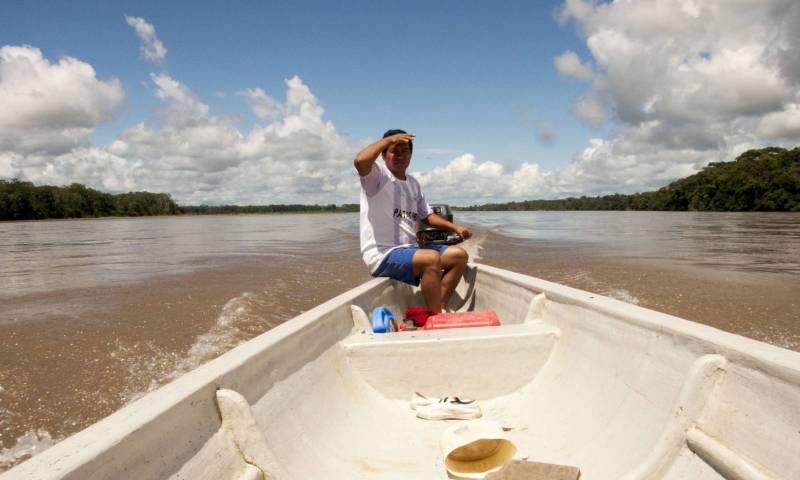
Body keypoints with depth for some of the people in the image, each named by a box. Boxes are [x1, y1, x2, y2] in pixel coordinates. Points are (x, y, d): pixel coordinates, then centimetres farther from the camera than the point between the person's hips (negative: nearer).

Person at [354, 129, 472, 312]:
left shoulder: (413, 183, 18)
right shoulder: (378, 175, -6)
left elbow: (427, 215, 23)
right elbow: (360, 160, -29)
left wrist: (455, 227, 9)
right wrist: (388, 139, -17)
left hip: (409, 249, 9)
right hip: (383, 255, -9)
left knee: (459, 255, 3)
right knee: (432, 258, -32)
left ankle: (438, 309, -7)